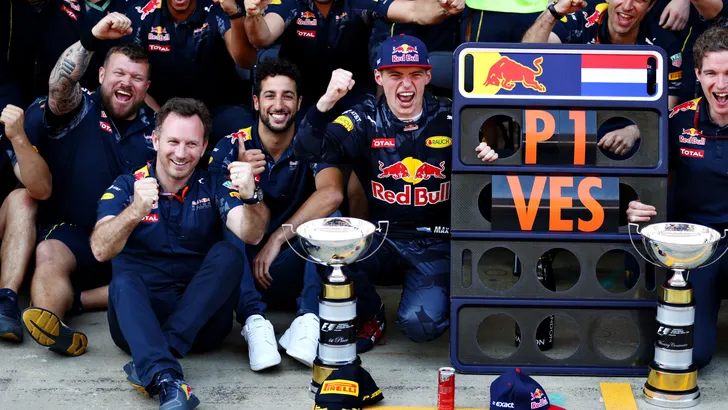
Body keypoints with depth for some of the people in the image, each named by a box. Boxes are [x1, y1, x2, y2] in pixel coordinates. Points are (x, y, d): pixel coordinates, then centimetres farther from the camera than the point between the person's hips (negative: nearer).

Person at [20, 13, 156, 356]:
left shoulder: (155, 129, 13)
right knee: (48, 253, -34)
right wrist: (92, 39, -34)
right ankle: (49, 319, -60)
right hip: (73, 235, -2)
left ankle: (77, 299, -29)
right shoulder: (80, 110, 6)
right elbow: (59, 85, -17)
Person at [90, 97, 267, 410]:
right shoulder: (126, 187, 2)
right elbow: (101, 251, -16)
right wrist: (135, 210, -35)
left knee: (227, 254, -22)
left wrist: (250, 197, -36)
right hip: (141, 315, -1)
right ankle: (164, 377, -50)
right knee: (124, 281, -30)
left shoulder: (214, 186, 4)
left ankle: (157, 355, -28)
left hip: (200, 317, 1)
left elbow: (251, 235, -14)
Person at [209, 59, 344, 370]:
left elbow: (331, 193, -25)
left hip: (294, 270, 0)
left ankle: (310, 319, -33)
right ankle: (254, 320, -37)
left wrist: (277, 239, -28)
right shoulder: (231, 146, -2)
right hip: (244, 272, 1)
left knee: (327, 217, -24)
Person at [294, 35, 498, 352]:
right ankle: (370, 317, 1)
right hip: (383, 241, 1)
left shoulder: (450, 118, -1)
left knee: (421, 324, -24)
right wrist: (327, 100, -34)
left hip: (436, 245, -1)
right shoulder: (365, 121, -2)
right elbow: (309, 150, -18)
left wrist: (488, 159, -17)